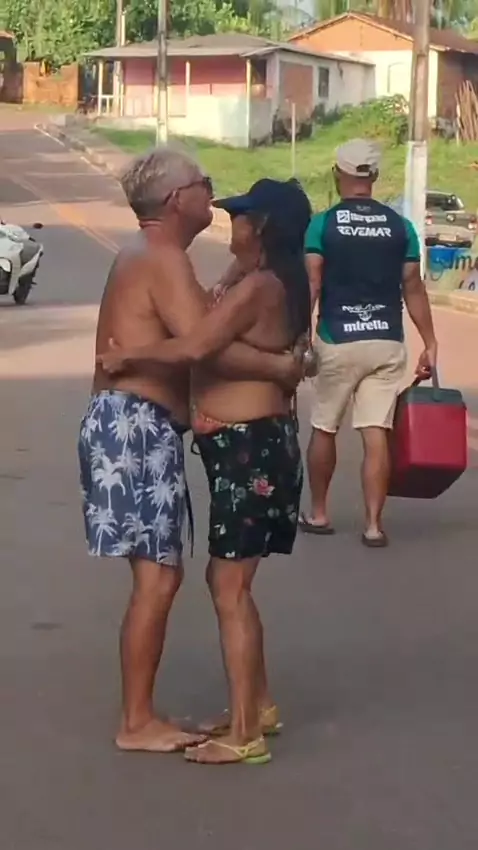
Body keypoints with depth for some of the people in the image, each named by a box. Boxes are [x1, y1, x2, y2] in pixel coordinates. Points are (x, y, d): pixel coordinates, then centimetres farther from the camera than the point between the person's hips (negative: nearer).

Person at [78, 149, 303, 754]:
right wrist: (281, 367, -15)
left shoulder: (145, 256, 20)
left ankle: (140, 714, 17)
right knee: (157, 577, -7)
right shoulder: (164, 259, -13)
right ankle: (136, 723, -1)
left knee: (158, 574, 12)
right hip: (135, 426, -11)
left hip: (134, 426, 11)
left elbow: (191, 338, 15)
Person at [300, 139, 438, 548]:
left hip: (338, 342, -2)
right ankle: (374, 524, -1)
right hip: (387, 343, 2)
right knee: (376, 434, 1)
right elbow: (414, 289, 3)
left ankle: (318, 514, 25)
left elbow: (310, 287, -10)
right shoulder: (400, 226, 3)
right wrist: (430, 344, 8)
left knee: (324, 429, 14)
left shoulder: (322, 224, -4)